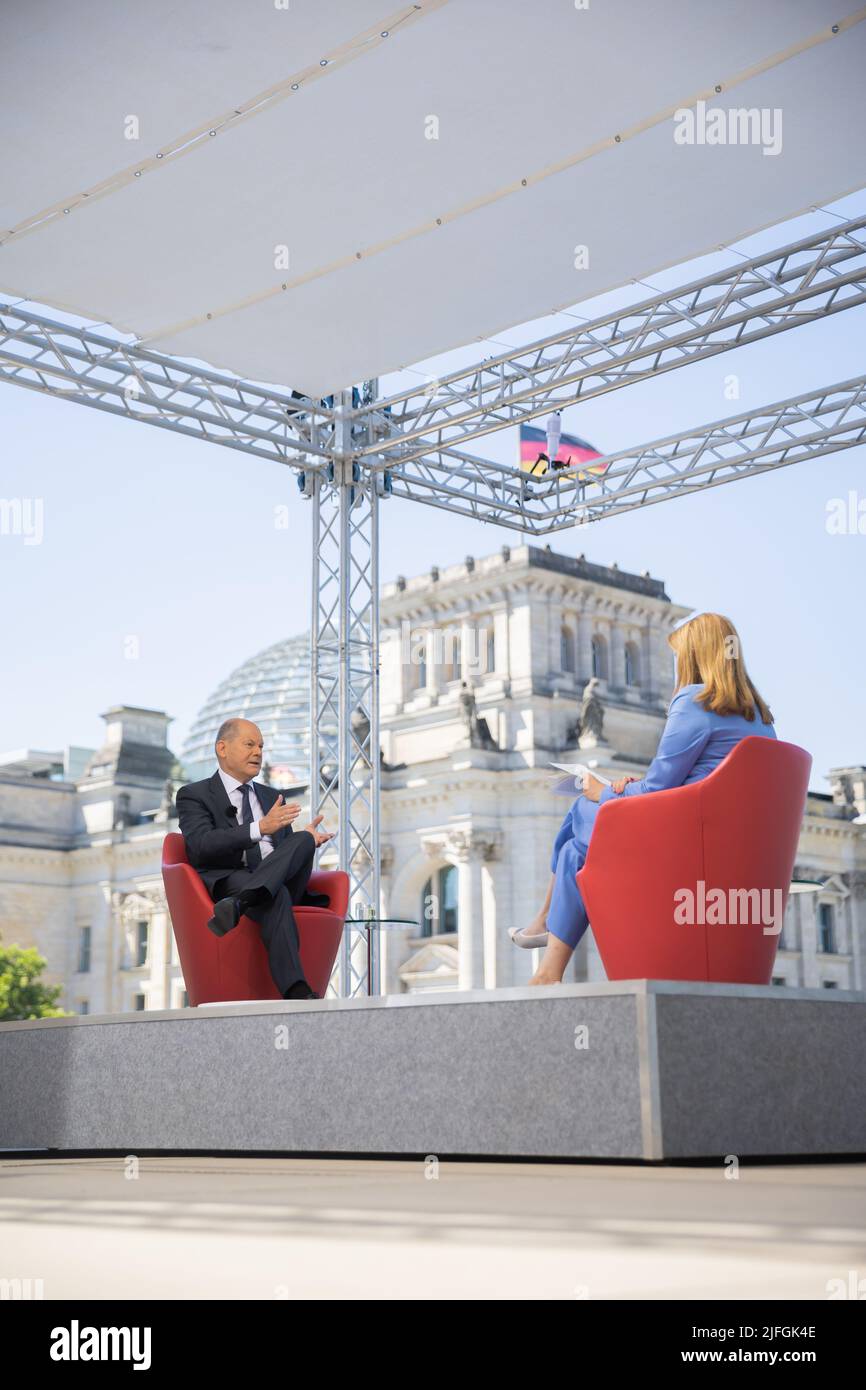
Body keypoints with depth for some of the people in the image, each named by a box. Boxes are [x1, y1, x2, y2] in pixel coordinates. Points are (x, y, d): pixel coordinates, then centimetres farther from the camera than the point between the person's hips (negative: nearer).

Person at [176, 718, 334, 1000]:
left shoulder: (272, 796, 32)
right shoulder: (194, 795, 12)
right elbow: (201, 846, -8)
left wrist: (306, 840, -1)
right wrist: (260, 828, -20)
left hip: (281, 879, 5)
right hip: (229, 880, -5)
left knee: (304, 840, -29)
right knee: (276, 896, -41)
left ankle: (239, 904, -49)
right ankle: (296, 992, -58)